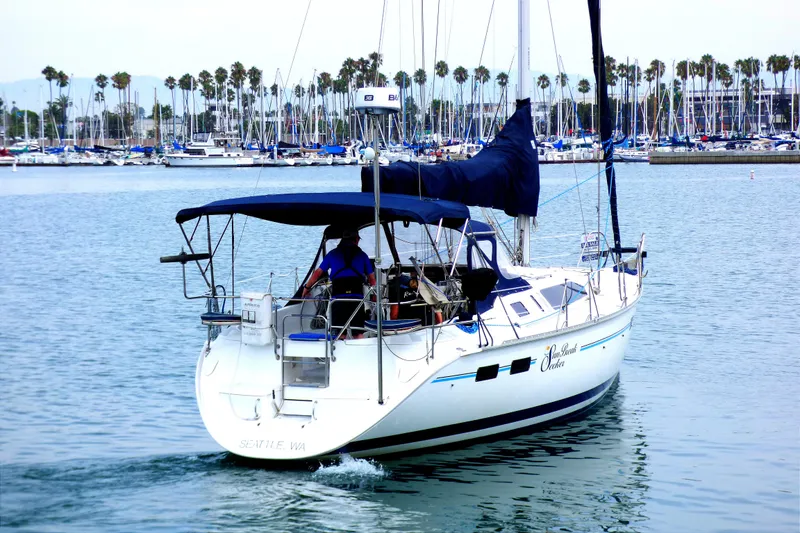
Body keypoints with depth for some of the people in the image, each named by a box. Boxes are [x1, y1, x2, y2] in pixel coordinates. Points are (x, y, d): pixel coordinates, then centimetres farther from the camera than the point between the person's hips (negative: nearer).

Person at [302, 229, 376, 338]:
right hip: (357, 295, 0)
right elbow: (372, 278, 14)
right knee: (358, 332, 1)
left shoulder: (333, 254, 14)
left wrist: (307, 288, 25)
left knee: (339, 332, 4)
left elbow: (318, 273, 13)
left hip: (338, 295, 0)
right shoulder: (362, 255, 14)